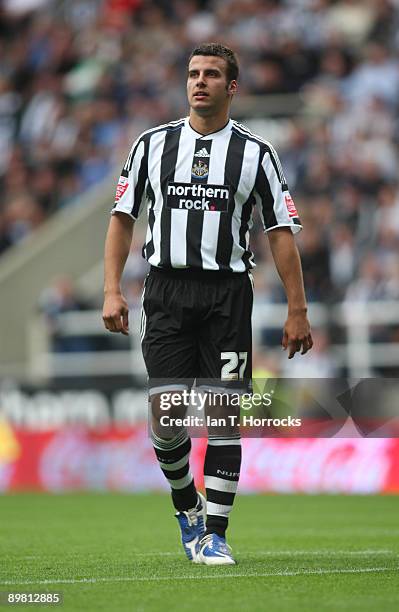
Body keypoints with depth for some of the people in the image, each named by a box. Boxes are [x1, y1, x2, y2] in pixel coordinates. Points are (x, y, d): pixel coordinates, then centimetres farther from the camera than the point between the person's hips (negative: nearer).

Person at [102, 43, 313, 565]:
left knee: (224, 415, -5)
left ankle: (214, 534, 2)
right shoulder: (153, 144, 8)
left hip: (227, 291, -1)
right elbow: (123, 217, 11)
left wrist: (297, 311, -1)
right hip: (166, 290, 1)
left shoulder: (255, 153, 5)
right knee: (165, 411, -7)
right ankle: (187, 502, 20)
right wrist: (112, 291, 1)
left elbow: (282, 231, 5)